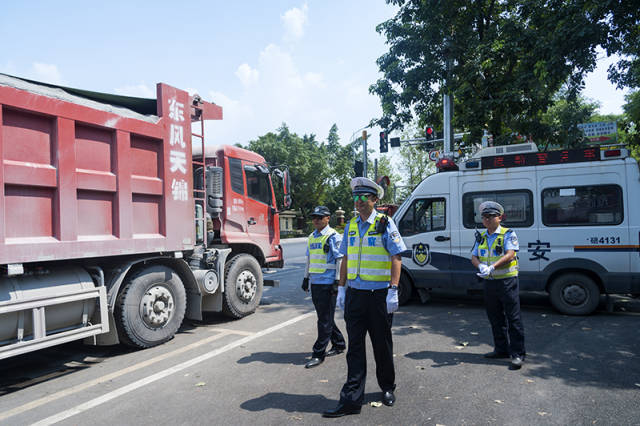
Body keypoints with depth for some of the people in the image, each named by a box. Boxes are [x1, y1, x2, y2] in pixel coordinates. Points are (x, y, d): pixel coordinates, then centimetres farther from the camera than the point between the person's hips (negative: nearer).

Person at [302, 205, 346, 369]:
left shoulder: (333, 237, -9)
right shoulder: (311, 237, 14)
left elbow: (340, 260, -12)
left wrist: (337, 281, -16)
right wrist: (306, 278, 21)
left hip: (328, 283, -8)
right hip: (315, 283, 8)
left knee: (325, 320, -2)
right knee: (323, 317, 17)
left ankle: (318, 354, 3)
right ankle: (339, 344, 33)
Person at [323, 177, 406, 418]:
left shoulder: (385, 224, -4)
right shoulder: (351, 226, 10)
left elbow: (396, 258, -8)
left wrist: (393, 291, -15)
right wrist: (342, 289, 11)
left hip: (379, 294, -4)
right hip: (355, 293, 4)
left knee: (382, 344, 10)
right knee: (355, 345, 5)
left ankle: (387, 388, 32)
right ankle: (352, 398, 10)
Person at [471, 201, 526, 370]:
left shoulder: (508, 234, -5)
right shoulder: (481, 237, 13)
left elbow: (510, 254, -17)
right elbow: (474, 257, 9)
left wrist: (492, 267, -28)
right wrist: (481, 266, -13)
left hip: (507, 281, -6)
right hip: (489, 282, 6)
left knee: (513, 318, -3)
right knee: (495, 318, 14)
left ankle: (517, 354, 3)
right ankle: (501, 349, 26)